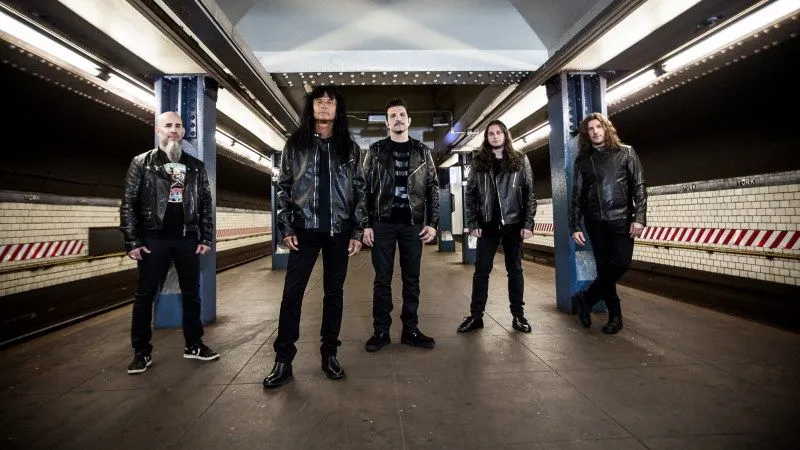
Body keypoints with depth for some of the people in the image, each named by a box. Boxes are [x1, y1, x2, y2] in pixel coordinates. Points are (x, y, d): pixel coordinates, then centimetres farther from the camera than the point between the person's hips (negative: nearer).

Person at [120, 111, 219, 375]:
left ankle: (194, 345, 21)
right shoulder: (141, 163, 2)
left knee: (192, 294, 8)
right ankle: (142, 352, 18)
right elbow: (128, 203, -1)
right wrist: (132, 242, -8)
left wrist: (207, 238, 2)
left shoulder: (196, 166, 9)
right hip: (154, 239, -2)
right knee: (145, 296, 5)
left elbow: (206, 203, 9)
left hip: (188, 239, 2)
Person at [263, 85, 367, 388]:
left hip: (339, 230, 1)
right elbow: (283, 187, 5)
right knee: (292, 291, -2)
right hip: (305, 228, 0)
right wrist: (286, 228, -4)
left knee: (334, 292, 7)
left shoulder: (349, 148, 8)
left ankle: (329, 354, 19)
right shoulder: (295, 144, 7)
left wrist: (357, 232, -1)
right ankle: (283, 359, 8)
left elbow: (360, 190, 6)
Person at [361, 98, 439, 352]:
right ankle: (381, 331, 13)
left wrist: (433, 222, 0)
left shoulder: (422, 151, 10)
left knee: (412, 279, 6)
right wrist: (366, 224, -5)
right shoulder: (375, 151, 6)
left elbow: (433, 188, 8)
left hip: (413, 224, 1)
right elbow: (365, 188, 3)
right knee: (382, 279, 3)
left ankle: (410, 330, 16)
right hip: (383, 223, -1)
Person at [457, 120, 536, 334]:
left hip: (513, 224, 0)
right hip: (487, 225, 0)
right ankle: (476, 315, 10)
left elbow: (529, 193, 1)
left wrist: (528, 223, -7)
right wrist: (473, 223, -4)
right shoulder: (479, 161, 5)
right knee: (481, 270, 2)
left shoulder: (520, 160, 4)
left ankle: (518, 315, 17)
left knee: (515, 270, 8)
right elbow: (469, 194, 3)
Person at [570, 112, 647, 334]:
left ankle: (585, 299, 6)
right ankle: (615, 315, 15)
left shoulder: (626, 152, 6)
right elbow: (577, 195, 7)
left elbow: (638, 187, 1)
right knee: (604, 267, 2)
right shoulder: (582, 160, 9)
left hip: (622, 219, -1)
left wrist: (639, 217, -10)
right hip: (596, 222, 1)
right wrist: (574, 227, 0)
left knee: (620, 264, -13)